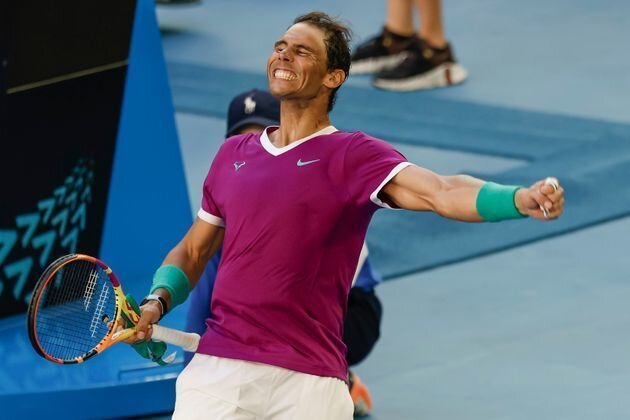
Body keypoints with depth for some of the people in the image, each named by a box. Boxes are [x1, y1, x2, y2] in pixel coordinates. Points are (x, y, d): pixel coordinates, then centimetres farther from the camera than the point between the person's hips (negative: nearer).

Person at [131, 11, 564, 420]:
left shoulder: (354, 154, -1)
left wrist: (521, 199, -34)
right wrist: (158, 300, 3)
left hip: (308, 384, -4)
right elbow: (192, 252, 24)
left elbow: (443, 192, -16)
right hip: (216, 371, 4)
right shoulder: (233, 154, 15)